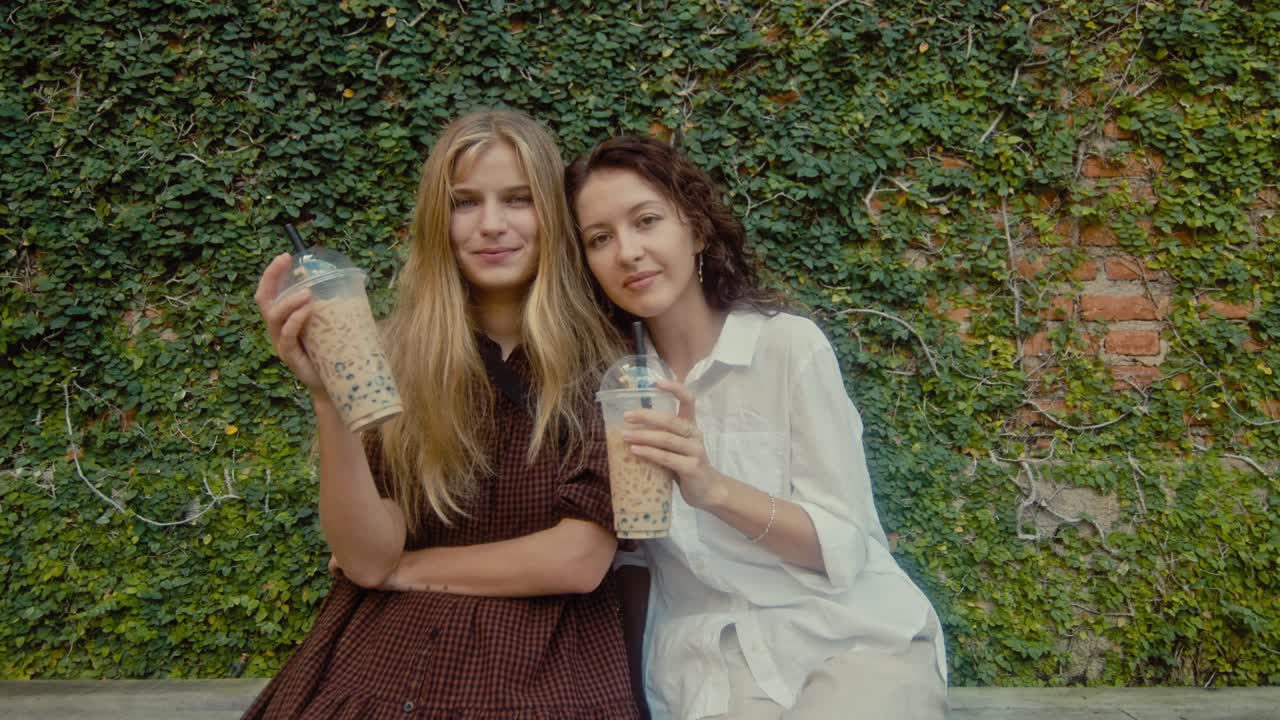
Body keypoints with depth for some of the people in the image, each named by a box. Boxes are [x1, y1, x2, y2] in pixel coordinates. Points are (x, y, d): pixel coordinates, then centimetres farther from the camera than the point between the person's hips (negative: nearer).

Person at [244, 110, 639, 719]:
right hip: (384, 662, 2)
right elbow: (365, 557, -7)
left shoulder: (604, 361, -5)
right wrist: (328, 395, -19)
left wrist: (405, 568, -2)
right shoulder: (397, 357, -1)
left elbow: (579, 561, -9)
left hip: (544, 670, -1)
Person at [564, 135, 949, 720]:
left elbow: (844, 549, -10)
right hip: (711, 670, 3)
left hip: (853, 644, -2)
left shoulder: (789, 344, -9)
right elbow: (629, 558, 10)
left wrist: (713, 488, -24)